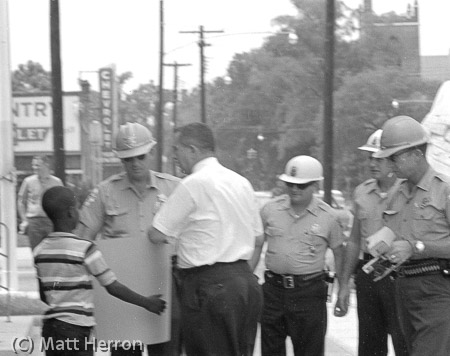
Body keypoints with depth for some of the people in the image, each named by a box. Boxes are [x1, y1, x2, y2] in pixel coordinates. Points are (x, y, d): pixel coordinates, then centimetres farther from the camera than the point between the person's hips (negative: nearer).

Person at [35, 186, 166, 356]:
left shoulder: (40, 251, 5)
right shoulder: (85, 249, -12)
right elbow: (113, 287, -8)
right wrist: (146, 303, 4)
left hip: (49, 328, 6)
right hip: (76, 328, -6)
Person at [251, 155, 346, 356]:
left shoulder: (327, 217, -2)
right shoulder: (270, 210, 3)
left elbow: (339, 254, 5)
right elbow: (256, 247, 11)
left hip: (310, 292, -2)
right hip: (273, 290, 2)